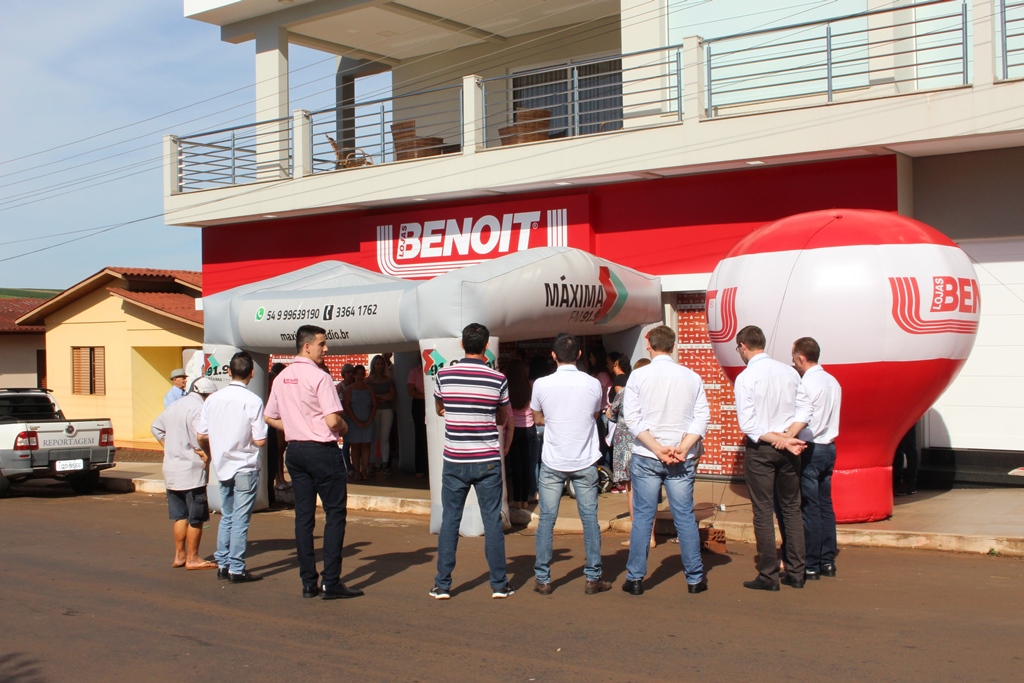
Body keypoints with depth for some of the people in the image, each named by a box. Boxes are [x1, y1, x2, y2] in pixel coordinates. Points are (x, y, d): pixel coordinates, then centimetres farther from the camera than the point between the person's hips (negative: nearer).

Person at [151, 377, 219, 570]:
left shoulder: (174, 406, 14)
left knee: (180, 516, 15)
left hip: (171, 470, 9)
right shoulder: (199, 409, -15)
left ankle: (179, 555, 19)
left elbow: (156, 427, 23)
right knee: (196, 517, 0)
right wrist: (205, 456, -13)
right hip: (192, 471, -9)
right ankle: (192, 559, 3)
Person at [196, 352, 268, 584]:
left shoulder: (213, 399, -1)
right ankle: (236, 569, 3)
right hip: (245, 467, -5)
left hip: (223, 466, 5)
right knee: (240, 519, 0)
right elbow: (259, 440, -16)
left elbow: (201, 436, 4)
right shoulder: (253, 401, -15)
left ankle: (222, 564, 20)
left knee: (226, 517, 17)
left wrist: (212, 453, 23)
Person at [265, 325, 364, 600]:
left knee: (303, 515, 9)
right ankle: (330, 582, -3)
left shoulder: (281, 378, 8)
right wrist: (344, 428, 0)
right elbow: (333, 420, -20)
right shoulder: (319, 377, -15)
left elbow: (270, 418, 14)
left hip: (294, 451, 7)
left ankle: (309, 582, 12)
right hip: (322, 451, -7)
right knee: (335, 513, 0)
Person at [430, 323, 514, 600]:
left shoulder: (444, 375, -2)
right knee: (492, 521, 6)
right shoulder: (498, 379, -6)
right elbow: (502, 419, 8)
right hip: (487, 460, -1)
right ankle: (499, 584, 11)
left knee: (449, 521, 7)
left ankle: (442, 584, 10)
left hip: (454, 460, 1)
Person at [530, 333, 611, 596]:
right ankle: (593, 578, 12)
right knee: (590, 518, 8)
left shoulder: (542, 384, -8)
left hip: (553, 463, -1)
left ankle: (542, 579, 10)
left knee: (547, 519, 7)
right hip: (585, 462, 1)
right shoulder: (593, 384, -5)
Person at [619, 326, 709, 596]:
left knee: (642, 517, 6)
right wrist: (683, 448, -11)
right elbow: (702, 417, -4)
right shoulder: (692, 377, 1)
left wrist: (658, 449, -11)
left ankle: (635, 578, 10)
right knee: (685, 517, 7)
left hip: (645, 458, -1)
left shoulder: (638, 376, -3)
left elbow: (631, 418, -9)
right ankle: (695, 578, 13)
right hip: (682, 460, 1)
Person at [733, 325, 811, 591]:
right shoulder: (789, 372, 3)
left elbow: (747, 424, -16)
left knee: (763, 512, 1)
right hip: (787, 448, 5)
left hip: (760, 449, -4)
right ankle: (796, 572, 15)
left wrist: (779, 441, -14)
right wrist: (787, 437, -8)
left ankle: (768, 576, 4)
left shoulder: (745, 378, -11)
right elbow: (805, 411, 1)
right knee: (791, 509, 12)